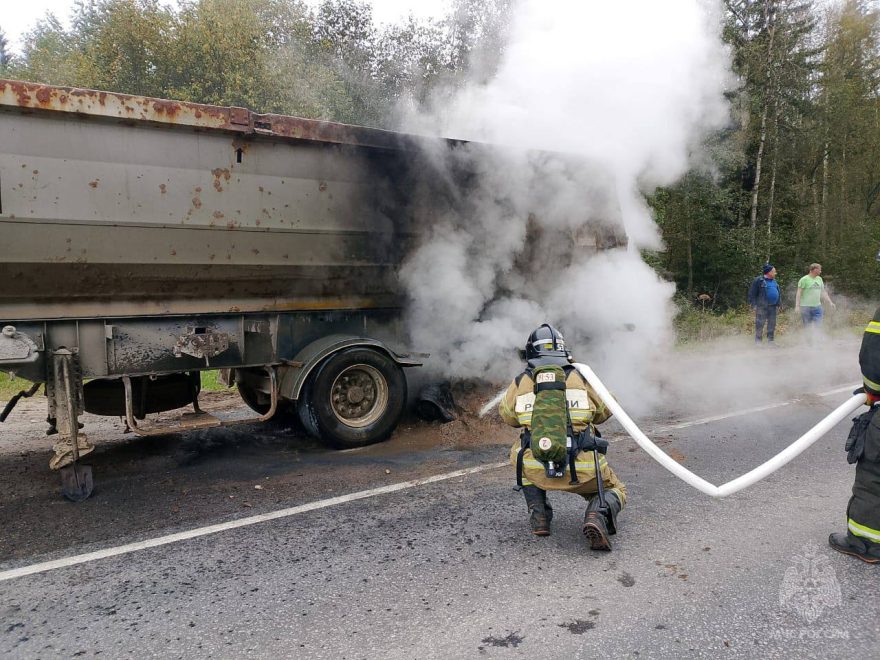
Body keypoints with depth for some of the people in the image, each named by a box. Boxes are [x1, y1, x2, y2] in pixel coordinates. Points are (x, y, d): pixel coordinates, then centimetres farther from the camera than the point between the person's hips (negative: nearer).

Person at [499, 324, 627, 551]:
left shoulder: (520, 382, 5)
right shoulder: (580, 377, 5)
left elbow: (506, 415, 21)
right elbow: (605, 411, 19)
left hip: (538, 470, 1)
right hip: (582, 469, 0)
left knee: (519, 452, 34)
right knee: (615, 490, 27)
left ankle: (538, 515, 19)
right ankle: (597, 516, -9)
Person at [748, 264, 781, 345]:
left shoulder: (774, 281, 14)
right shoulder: (758, 280, -8)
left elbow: (778, 293, 23)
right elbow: (752, 293, -8)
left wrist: (778, 304, 17)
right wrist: (754, 304, -13)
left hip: (772, 306, 7)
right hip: (762, 306, -7)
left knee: (772, 324, 10)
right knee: (760, 324, -6)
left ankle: (770, 340, 19)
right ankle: (758, 341, 1)